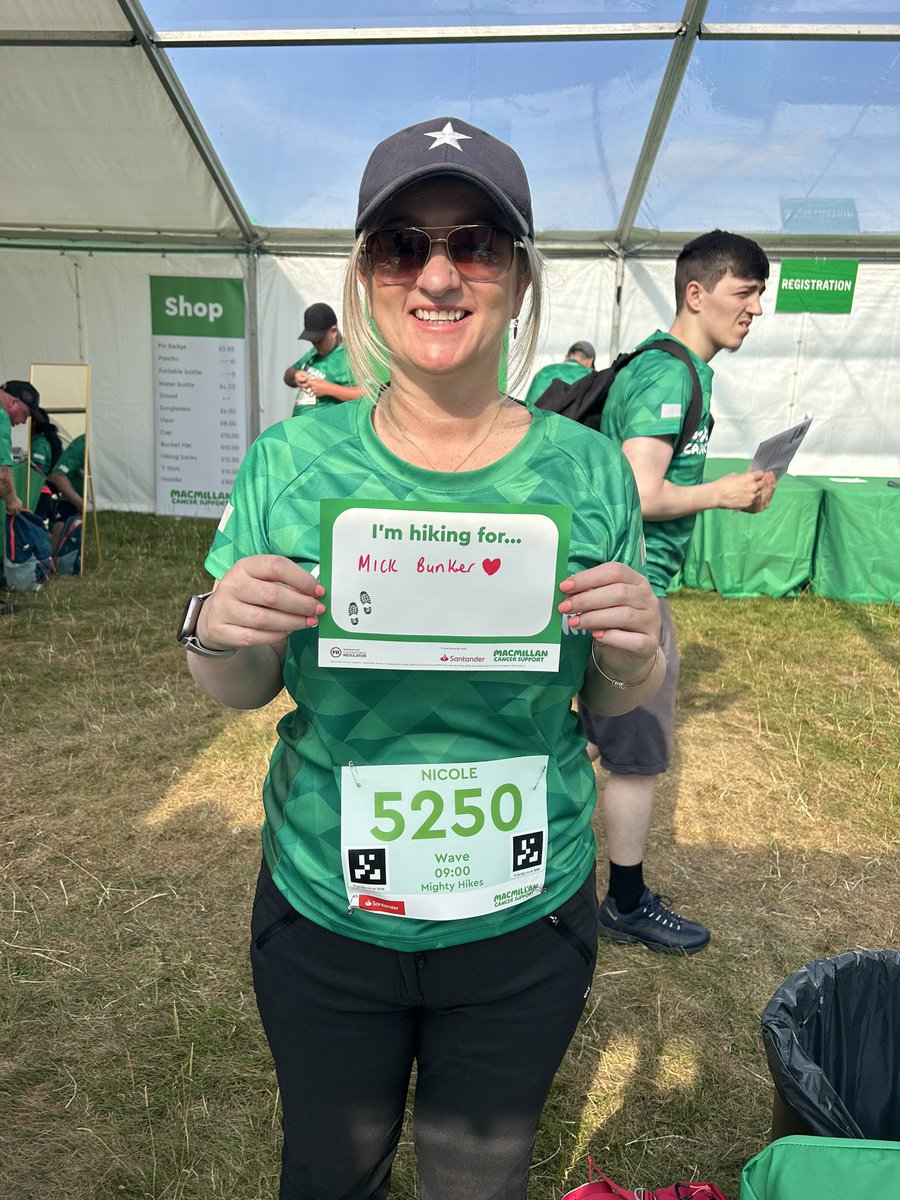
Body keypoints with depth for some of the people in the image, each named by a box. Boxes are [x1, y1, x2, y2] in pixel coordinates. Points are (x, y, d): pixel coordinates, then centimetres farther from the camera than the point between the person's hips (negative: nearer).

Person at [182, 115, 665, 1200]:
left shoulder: (587, 468, -10)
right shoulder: (292, 460, -11)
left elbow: (615, 703, -1)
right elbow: (239, 691, -2)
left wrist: (635, 651, -22)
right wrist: (217, 630, -24)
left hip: (527, 920, 1)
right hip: (321, 910, 1)